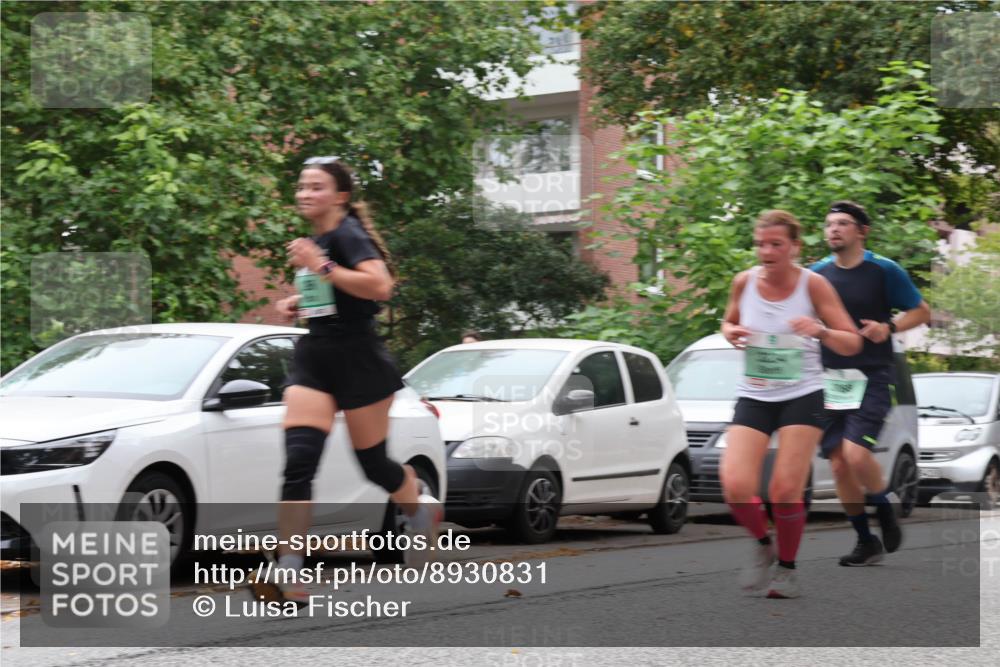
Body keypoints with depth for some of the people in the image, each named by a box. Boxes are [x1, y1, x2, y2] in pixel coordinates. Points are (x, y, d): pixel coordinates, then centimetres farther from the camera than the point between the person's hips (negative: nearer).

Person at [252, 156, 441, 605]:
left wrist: (321, 267, -27)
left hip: (357, 359, -7)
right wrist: (299, 301, 13)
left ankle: (423, 511, 39)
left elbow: (379, 286, -28)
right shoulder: (314, 240, 14)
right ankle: (289, 576, -18)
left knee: (373, 463, 6)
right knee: (298, 463, -11)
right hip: (313, 359, 7)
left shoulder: (348, 235, -12)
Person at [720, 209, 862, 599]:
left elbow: (852, 343, -4)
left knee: (785, 491, -11)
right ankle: (762, 546, 15)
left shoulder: (812, 284, -7)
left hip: (802, 396, -2)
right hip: (753, 398, 2)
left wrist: (820, 331, -25)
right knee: (735, 487, -15)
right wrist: (731, 333, -4)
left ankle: (787, 567, 15)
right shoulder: (744, 282, 0)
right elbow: (729, 322, 20)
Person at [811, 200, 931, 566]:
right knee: (839, 464, 1)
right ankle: (866, 541, 16)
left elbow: (921, 311, 3)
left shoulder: (885, 271, -3)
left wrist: (889, 327, -13)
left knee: (856, 453, -21)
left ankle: (885, 505, 9)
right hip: (830, 380, 4)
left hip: (871, 379, -4)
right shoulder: (816, 274, 8)